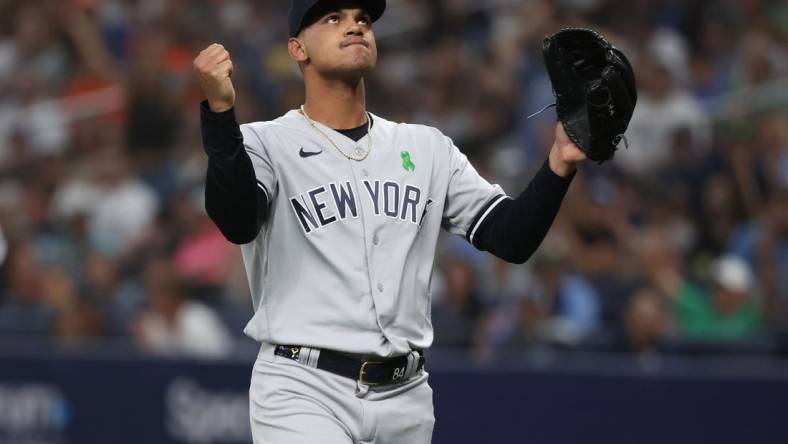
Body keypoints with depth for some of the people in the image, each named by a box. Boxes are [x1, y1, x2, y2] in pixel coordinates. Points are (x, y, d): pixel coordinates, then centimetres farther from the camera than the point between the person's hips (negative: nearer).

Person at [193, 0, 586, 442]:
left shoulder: (427, 148, 13)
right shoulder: (266, 143, -1)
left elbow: (511, 237, 6)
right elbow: (237, 223, -22)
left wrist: (560, 163, -12)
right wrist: (220, 111, -35)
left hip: (405, 395, 5)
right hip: (303, 391, -5)